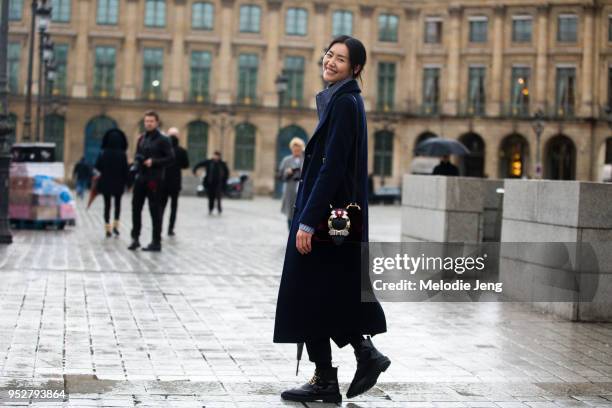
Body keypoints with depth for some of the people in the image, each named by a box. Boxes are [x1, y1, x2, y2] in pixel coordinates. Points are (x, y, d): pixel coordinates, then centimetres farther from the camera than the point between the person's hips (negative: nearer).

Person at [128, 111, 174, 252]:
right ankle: (135, 238, 16)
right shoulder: (141, 138, 14)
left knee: (155, 211, -1)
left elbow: (171, 158, -9)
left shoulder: (162, 140, -5)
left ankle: (156, 242, 5)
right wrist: (137, 161, 1)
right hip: (140, 178, 6)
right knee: (136, 207, 6)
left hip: (154, 179, -6)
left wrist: (153, 162, -18)